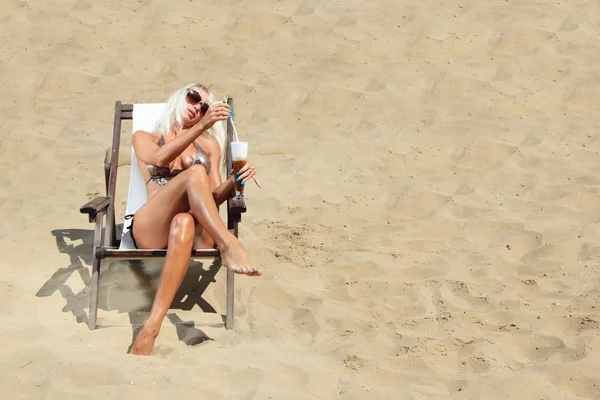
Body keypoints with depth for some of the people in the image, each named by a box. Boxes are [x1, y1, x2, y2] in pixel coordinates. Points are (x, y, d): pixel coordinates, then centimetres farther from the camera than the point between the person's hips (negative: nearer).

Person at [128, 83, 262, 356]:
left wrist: (235, 181, -5)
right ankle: (229, 245, -47)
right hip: (150, 228, -1)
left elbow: (213, 197, 18)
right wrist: (202, 126, -12)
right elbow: (160, 157, -2)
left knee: (184, 223, -42)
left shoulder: (210, 144, 29)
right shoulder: (144, 138, 24)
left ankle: (151, 329, -57)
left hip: (192, 224, 1)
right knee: (195, 172, -31)